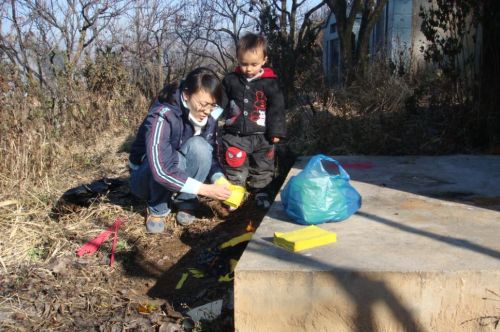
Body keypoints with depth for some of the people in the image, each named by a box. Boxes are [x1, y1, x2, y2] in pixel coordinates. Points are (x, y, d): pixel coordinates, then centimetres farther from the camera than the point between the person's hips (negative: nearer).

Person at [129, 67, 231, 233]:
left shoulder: (209, 118, -14)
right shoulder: (162, 116, -32)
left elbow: (210, 157, -7)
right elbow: (161, 170, -39)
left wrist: (222, 183, -27)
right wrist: (205, 189, -39)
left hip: (180, 177, 4)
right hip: (146, 177, -4)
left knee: (199, 146, -27)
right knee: (174, 159, -38)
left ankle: (185, 202, -7)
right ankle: (158, 210, -10)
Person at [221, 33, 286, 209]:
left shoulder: (269, 82, -6)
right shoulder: (230, 80, -1)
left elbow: (277, 107, -4)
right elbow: (221, 104, 7)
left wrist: (276, 131, -6)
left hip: (261, 136, 0)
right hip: (234, 135, 1)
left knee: (262, 169, 13)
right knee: (234, 168, 7)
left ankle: (261, 192, 30)